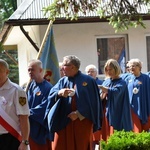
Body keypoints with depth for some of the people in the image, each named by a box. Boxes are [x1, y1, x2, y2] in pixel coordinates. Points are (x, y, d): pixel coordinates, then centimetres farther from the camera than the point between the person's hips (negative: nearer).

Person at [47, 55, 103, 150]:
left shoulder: (88, 81, -2)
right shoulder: (62, 81, 12)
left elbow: (93, 101, -6)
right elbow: (51, 94, -1)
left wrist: (79, 113, -13)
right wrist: (59, 93, -24)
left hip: (82, 122, -3)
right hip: (64, 122, 4)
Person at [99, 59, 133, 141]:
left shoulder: (121, 83, -5)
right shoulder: (106, 81, 13)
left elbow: (115, 92, -25)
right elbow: (100, 98, 6)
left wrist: (100, 87, -32)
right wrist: (103, 93, -16)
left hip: (116, 115, -5)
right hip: (106, 114, 5)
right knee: (106, 137, 5)